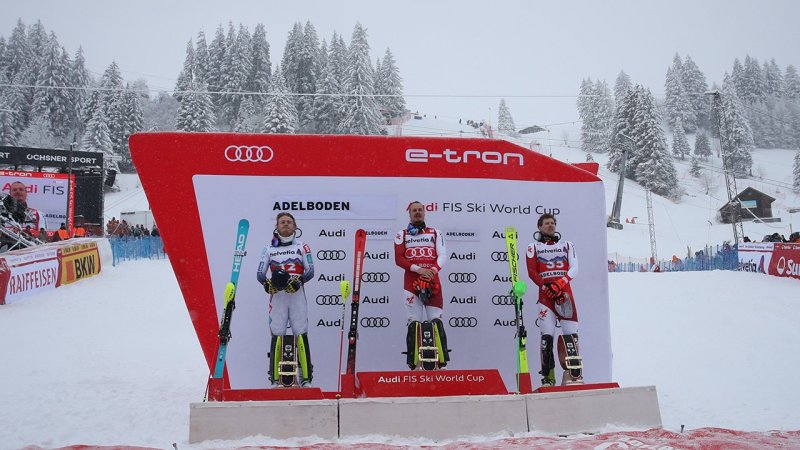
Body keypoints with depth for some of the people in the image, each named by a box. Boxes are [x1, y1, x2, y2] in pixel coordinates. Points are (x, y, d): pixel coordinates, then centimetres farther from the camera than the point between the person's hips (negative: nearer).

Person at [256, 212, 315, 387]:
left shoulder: (302, 247, 11)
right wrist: (268, 282, -15)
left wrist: (298, 280, -17)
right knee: (277, 336, -3)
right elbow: (260, 273, 7)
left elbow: (310, 271, 3)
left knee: (301, 335, -4)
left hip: (297, 295, 0)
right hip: (277, 295, 1)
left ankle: (306, 377, -1)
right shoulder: (268, 248, 12)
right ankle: (275, 378, 3)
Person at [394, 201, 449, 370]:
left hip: (432, 281, 1)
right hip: (411, 282, -1)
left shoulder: (435, 233, 17)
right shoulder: (402, 235, 13)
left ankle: (443, 360, -2)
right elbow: (399, 259, 1)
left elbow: (442, 255, 5)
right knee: (414, 323, -4)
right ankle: (413, 363, -1)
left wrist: (433, 270, -15)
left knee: (436, 321, -5)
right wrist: (418, 269, -13)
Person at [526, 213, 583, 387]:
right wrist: (547, 287, -12)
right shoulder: (533, 247, 15)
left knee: (570, 333, -7)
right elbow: (532, 272, 4)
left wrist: (559, 284, -11)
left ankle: (574, 374, -5)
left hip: (565, 292, 2)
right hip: (545, 294, -1)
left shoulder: (567, 245, 20)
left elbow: (574, 268, 6)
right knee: (547, 335, -9)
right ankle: (548, 377, -7)